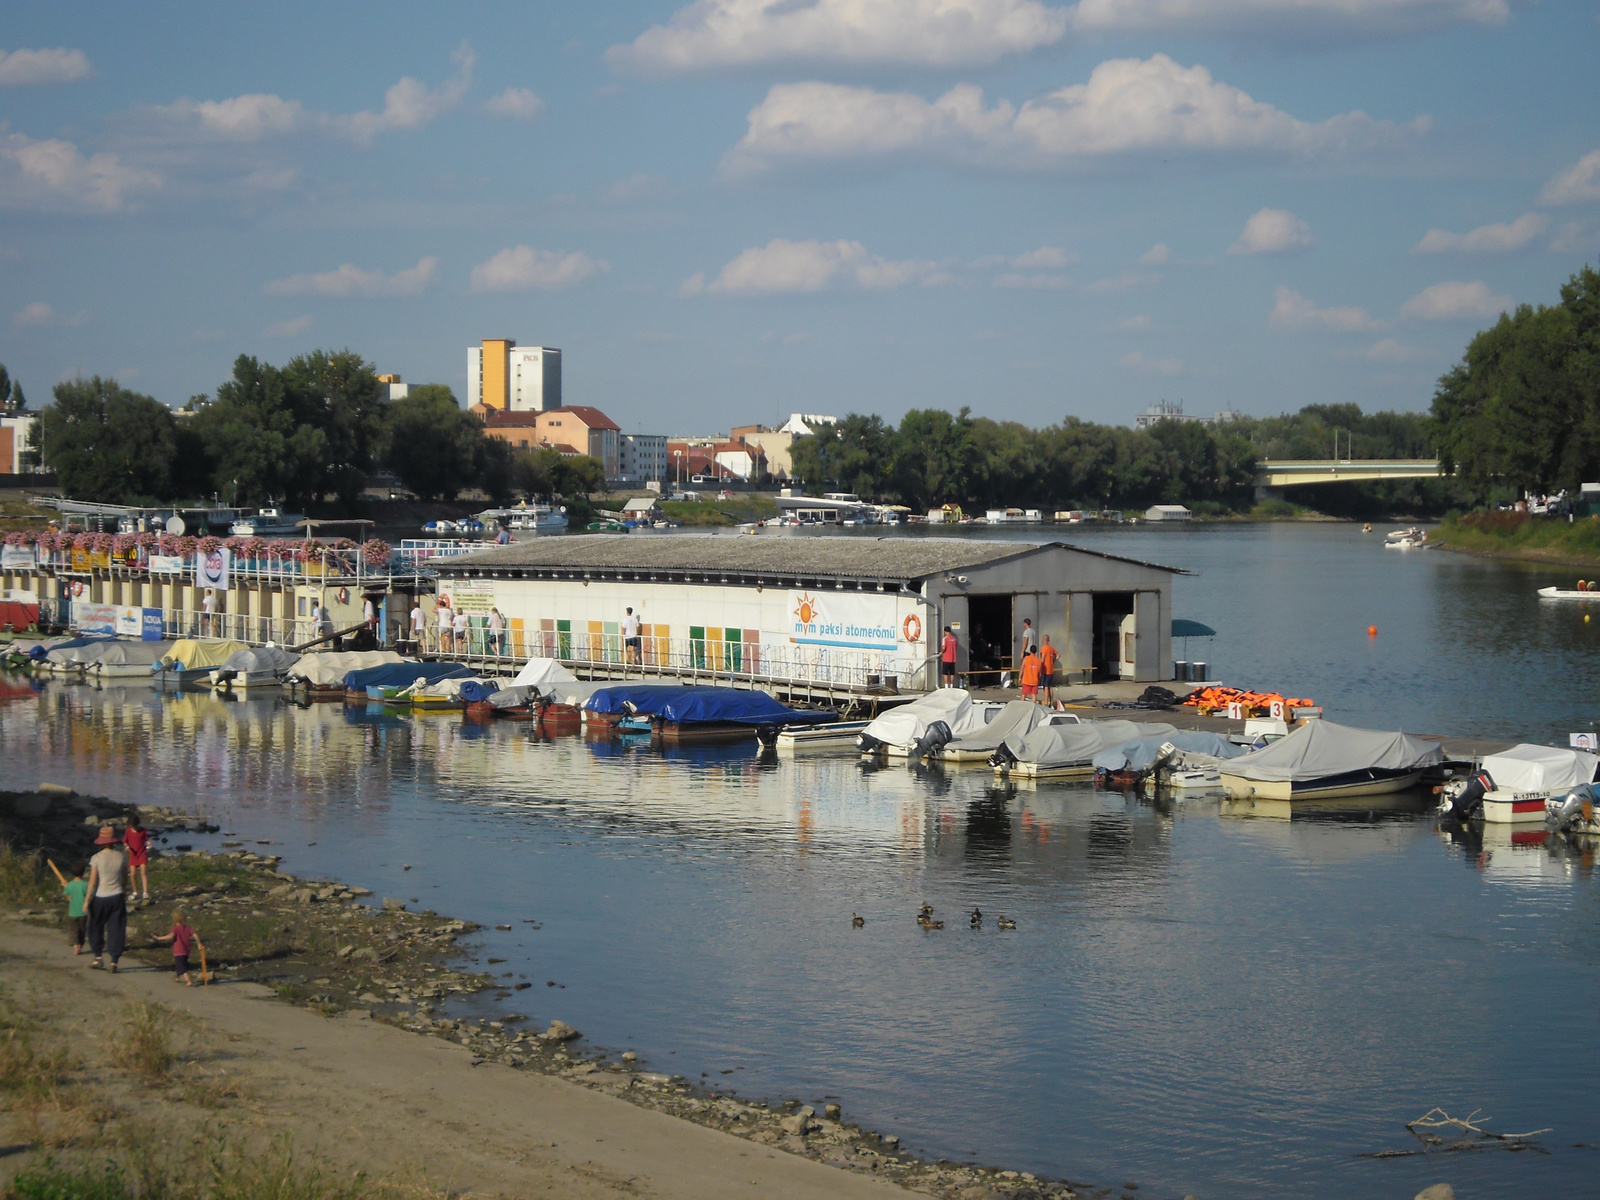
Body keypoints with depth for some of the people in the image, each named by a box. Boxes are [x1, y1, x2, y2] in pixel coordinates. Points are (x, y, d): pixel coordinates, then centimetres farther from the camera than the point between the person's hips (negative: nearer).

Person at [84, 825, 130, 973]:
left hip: (100, 897, -2)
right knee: (116, 929, 6)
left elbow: (92, 881, -10)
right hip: (117, 897, 2)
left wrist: (87, 901, -4)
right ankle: (114, 962, 3)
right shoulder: (122, 857, -2)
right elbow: (125, 879, 7)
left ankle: (98, 958, 18)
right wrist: (124, 894, 23)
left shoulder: (96, 858, -10)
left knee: (96, 928, 17)